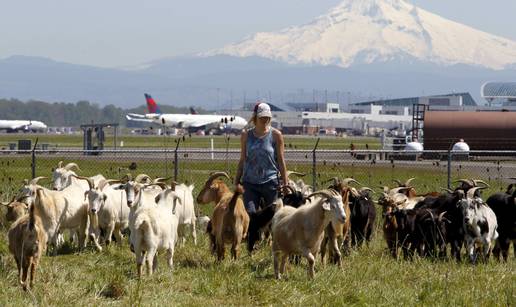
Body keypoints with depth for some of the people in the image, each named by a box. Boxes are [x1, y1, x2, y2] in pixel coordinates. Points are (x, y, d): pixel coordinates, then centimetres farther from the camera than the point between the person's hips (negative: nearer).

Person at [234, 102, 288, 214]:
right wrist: (236, 182, 11)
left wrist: (285, 183, -1)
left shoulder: (276, 135, 0)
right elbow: (242, 160, 13)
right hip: (250, 183, 1)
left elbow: (281, 161, 2)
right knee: (249, 213, -12)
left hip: (270, 183, -1)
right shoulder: (246, 135, 6)